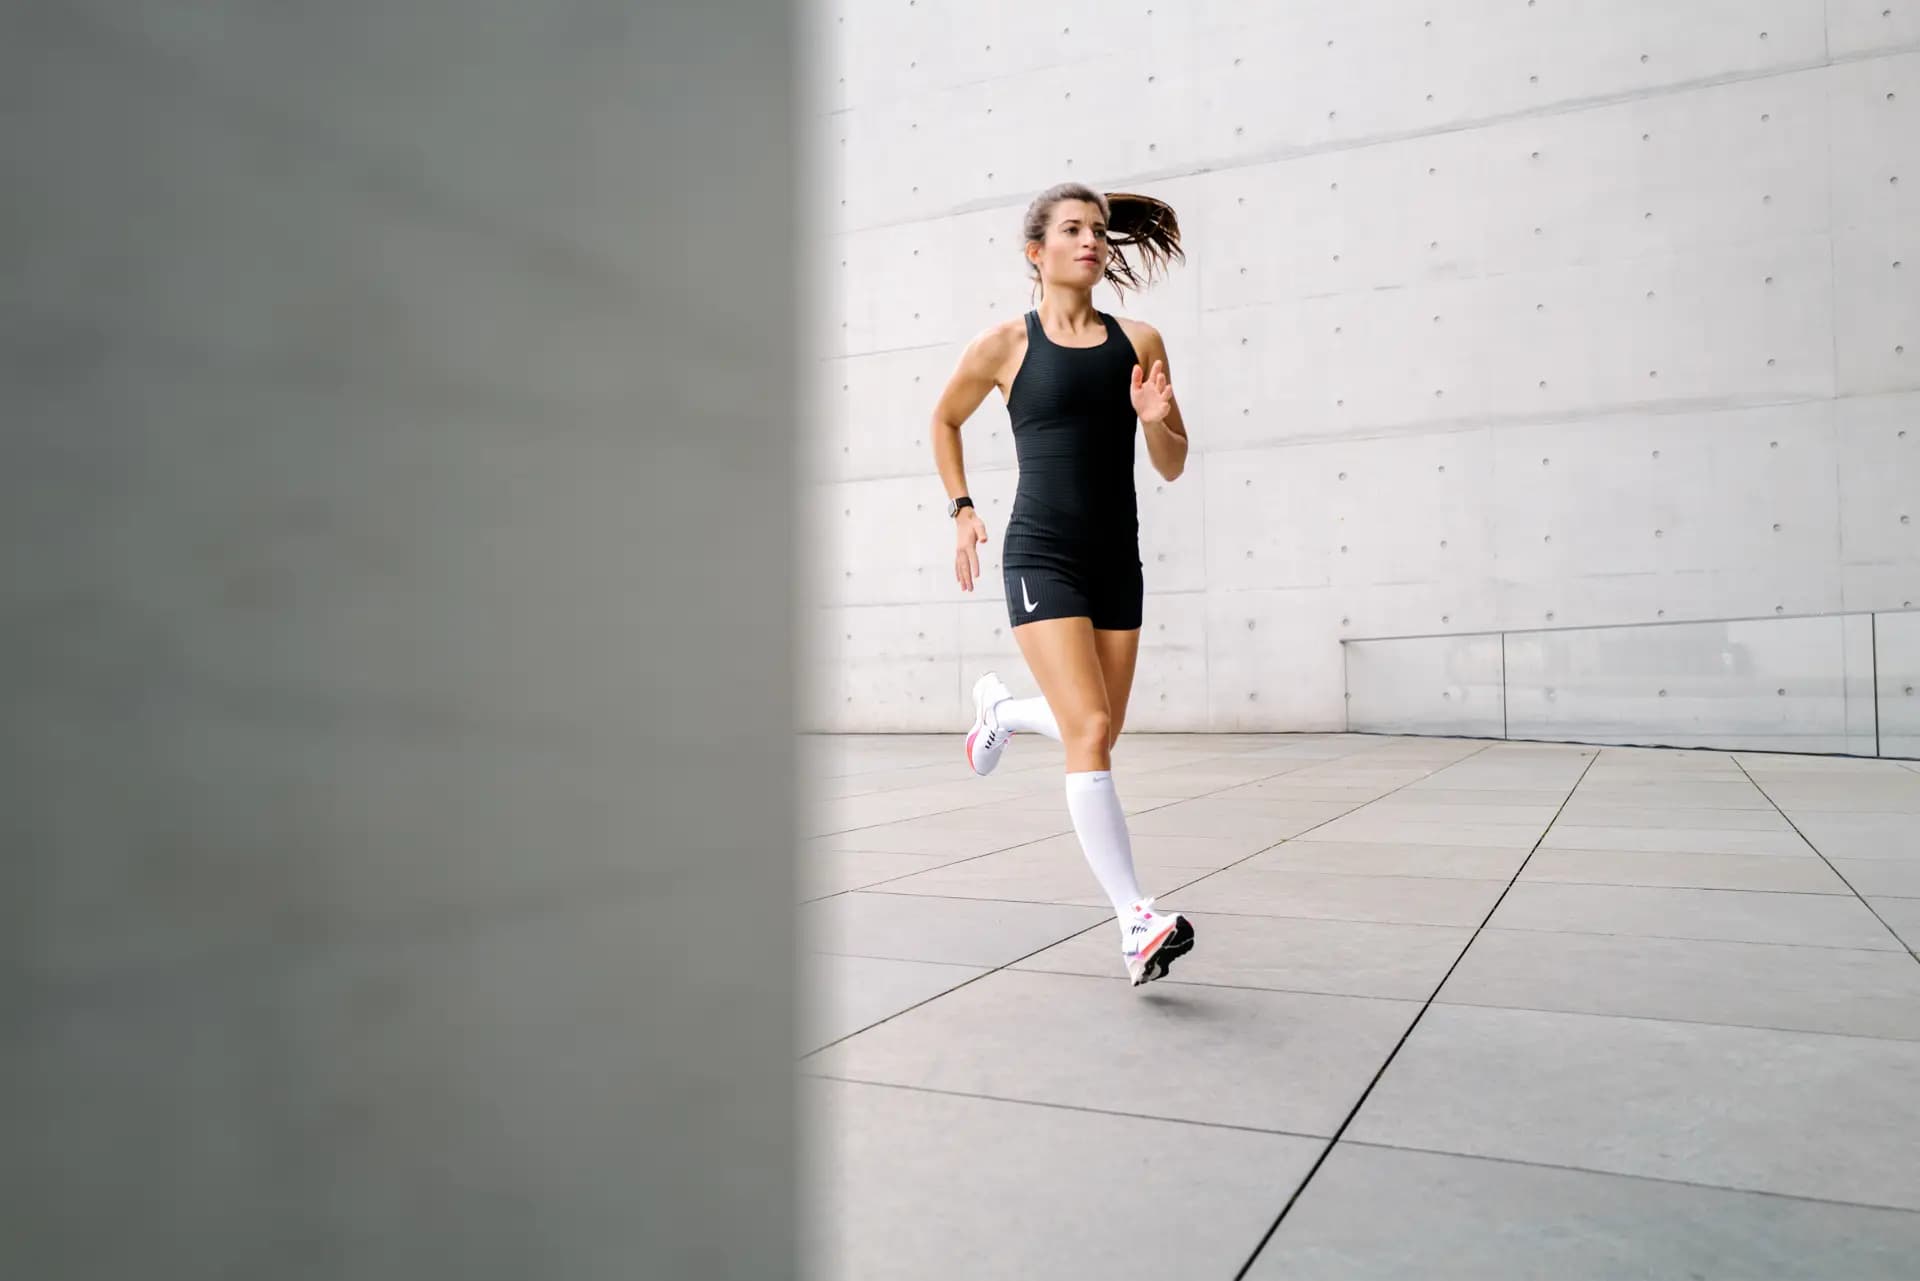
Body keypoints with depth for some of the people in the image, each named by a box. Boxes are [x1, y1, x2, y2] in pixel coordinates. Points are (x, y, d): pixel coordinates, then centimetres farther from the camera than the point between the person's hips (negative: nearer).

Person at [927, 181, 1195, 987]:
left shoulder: (1138, 342, 6)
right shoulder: (1004, 346, 0)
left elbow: (1172, 467, 10)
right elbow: (944, 420, 18)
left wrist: (1156, 421, -11)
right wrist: (961, 510, 8)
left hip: (1117, 558, 5)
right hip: (1042, 557, -4)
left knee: (1099, 733, 14)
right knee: (1089, 733, -16)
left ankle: (998, 709, 46)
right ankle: (1137, 924, -13)